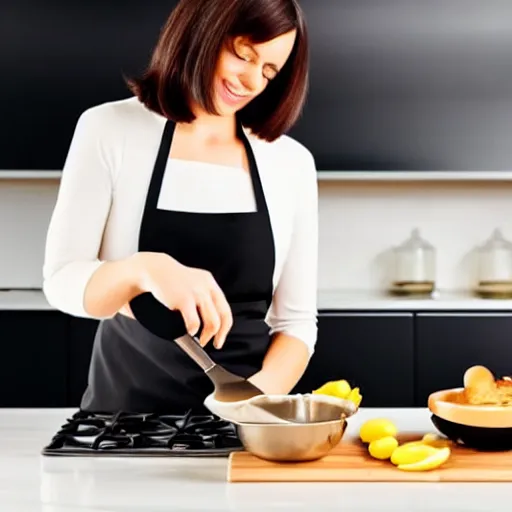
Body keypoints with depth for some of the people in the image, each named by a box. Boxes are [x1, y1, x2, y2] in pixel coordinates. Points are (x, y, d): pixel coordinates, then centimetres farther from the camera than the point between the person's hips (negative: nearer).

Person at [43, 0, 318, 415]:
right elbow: (61, 281, -6)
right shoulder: (110, 130, -2)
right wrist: (144, 270, -25)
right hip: (126, 406, -1)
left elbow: (296, 320, 4)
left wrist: (263, 394, -14)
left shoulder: (292, 162, 2)